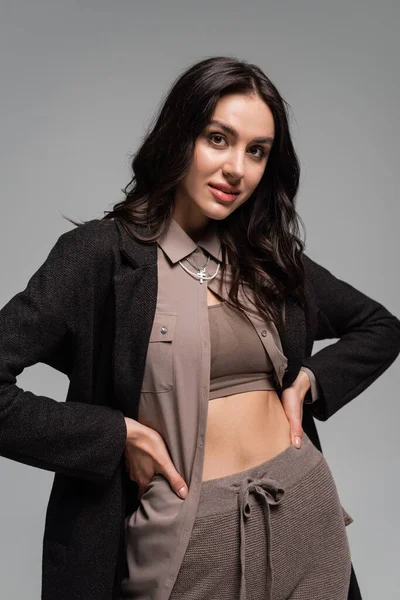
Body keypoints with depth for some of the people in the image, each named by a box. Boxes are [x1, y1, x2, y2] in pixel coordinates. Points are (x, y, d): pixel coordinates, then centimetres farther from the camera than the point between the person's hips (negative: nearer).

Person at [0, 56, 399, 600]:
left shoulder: (271, 258, 4)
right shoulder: (102, 253, -11)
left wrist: (310, 381, 1)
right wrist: (119, 434, -15)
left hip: (303, 512, 5)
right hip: (182, 534, -4)